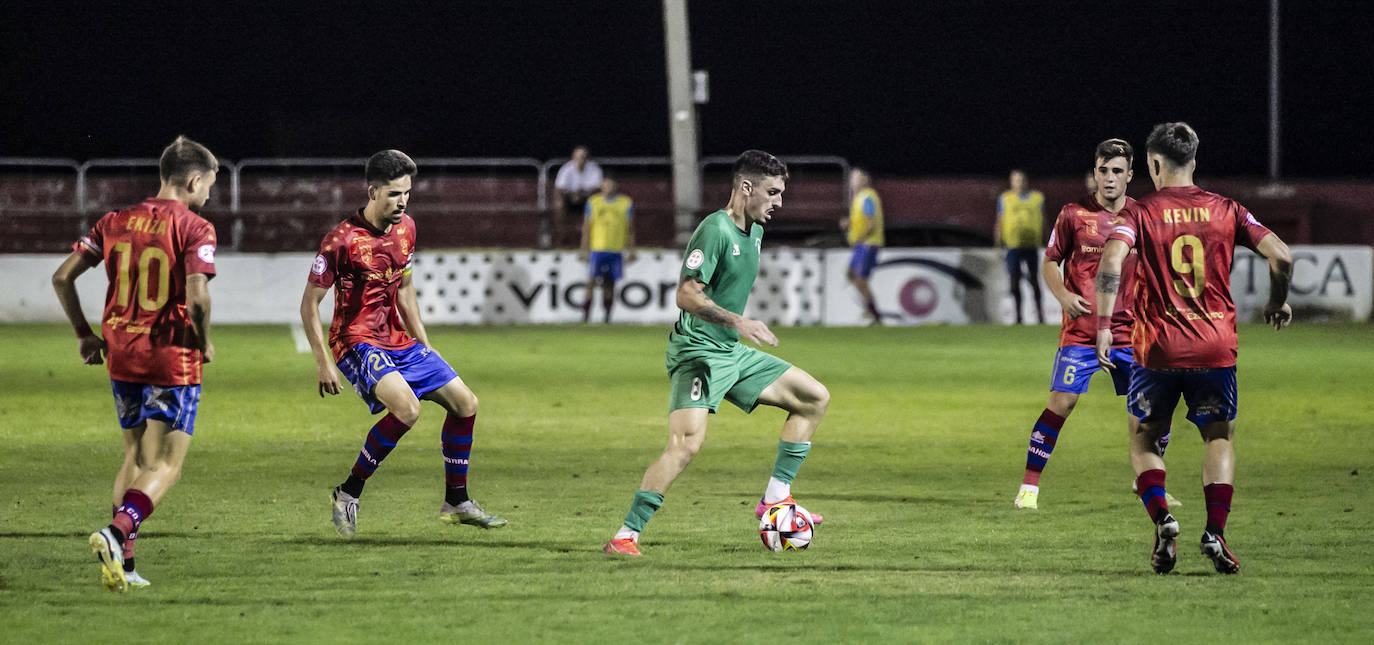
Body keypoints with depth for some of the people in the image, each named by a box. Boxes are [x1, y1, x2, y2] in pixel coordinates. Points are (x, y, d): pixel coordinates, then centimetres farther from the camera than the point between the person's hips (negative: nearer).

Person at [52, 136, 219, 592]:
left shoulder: (115, 223, 6)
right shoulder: (194, 229, -11)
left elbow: (62, 277, 5)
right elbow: (197, 297, -23)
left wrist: (84, 334, 14)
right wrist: (204, 343, -5)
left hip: (121, 355, 6)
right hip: (173, 359, -6)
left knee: (136, 456, 20)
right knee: (167, 466, 0)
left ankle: (124, 562, 14)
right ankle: (117, 533, -24)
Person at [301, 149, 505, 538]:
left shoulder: (406, 228, 6)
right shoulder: (343, 240, -17)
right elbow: (309, 303, -13)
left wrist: (423, 342, 19)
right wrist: (323, 364, -17)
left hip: (400, 342, 8)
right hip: (358, 343, -8)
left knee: (465, 402, 5)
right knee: (407, 407, -31)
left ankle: (456, 502, 19)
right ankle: (348, 494, -17)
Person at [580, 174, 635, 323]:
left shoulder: (626, 203, 5)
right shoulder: (593, 202, 5)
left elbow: (630, 229, 8)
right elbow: (586, 227, 7)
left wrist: (631, 250, 4)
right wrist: (585, 249, 2)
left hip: (616, 250, 0)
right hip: (597, 248, 0)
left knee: (610, 283, 4)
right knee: (591, 282, -6)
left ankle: (607, 316, 14)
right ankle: (586, 315, -2)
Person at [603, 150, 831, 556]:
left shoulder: (754, 232, 13)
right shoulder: (715, 230, -16)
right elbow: (687, 295, -24)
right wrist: (738, 322, -32)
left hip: (732, 353, 10)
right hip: (697, 353, -10)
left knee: (815, 398, 9)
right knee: (686, 444, -25)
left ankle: (775, 498, 10)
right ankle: (624, 537, -21)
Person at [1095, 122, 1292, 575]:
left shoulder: (1139, 213, -1)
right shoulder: (1225, 210, 6)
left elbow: (1110, 262, -18)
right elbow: (1281, 255, -1)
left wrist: (1104, 326, -16)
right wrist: (1279, 301, 17)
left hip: (1158, 349, -1)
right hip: (1216, 346, 2)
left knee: (1144, 439, 14)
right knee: (1220, 437, 14)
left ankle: (1162, 520, -9)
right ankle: (1215, 533, -4)